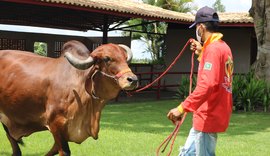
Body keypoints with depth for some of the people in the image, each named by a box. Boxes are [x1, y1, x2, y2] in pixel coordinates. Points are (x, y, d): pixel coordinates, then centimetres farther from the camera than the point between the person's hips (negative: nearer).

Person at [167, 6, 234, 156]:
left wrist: (182, 108, -32)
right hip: (209, 115, 10)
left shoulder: (212, 49, -17)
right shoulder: (223, 47, 14)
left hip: (208, 117, -10)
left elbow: (207, 85, -29)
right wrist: (201, 53, 24)